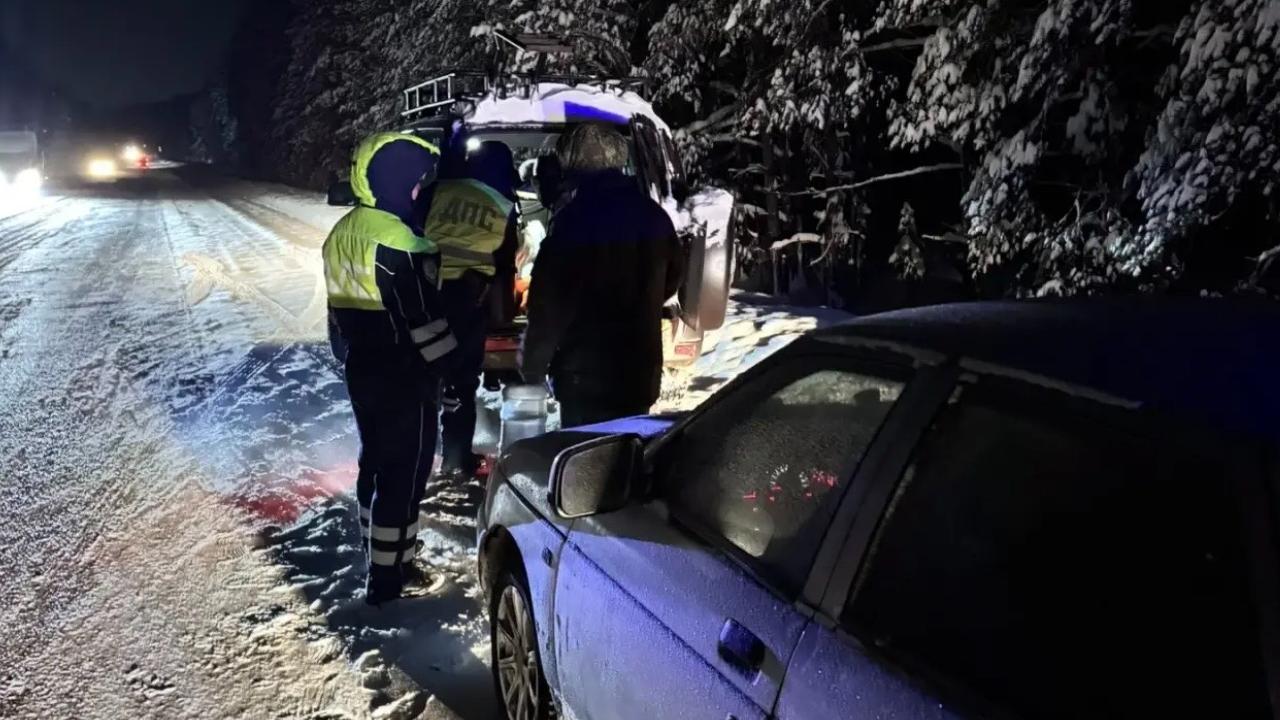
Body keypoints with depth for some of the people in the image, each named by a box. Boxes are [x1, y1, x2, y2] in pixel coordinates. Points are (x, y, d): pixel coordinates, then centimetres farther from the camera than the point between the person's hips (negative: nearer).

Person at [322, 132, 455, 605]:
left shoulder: (343, 234, 9)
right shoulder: (396, 244, -22)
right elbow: (423, 321, -21)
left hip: (361, 372, 10)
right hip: (402, 380, -10)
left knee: (376, 462, 19)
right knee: (404, 474, 0)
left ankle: (380, 556, 33)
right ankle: (387, 577, 9)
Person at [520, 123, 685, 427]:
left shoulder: (576, 219, -17)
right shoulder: (653, 215, 5)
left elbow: (550, 302, -16)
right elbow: (673, 276, 21)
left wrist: (532, 364, -4)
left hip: (586, 376, -7)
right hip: (641, 370, 7)